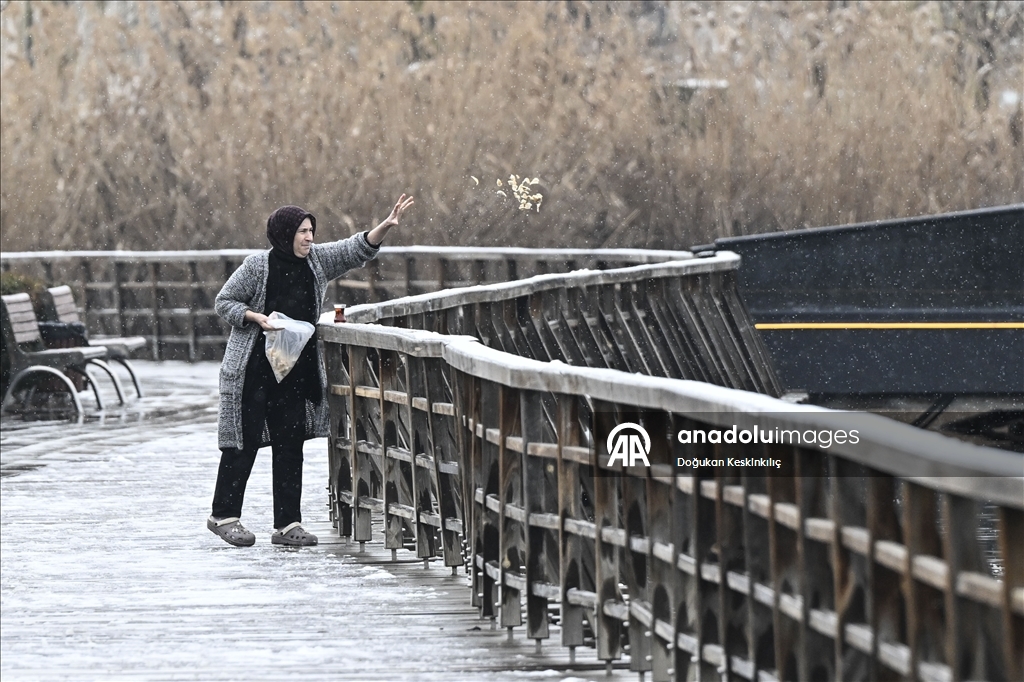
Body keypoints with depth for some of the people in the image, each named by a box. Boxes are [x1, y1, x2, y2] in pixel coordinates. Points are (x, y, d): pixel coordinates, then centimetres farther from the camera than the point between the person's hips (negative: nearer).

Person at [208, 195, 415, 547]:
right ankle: (224, 515, 7)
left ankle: (287, 524, 7)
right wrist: (258, 318, -17)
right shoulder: (257, 266, -9)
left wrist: (386, 225, -16)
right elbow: (224, 302, -2)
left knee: (291, 443, 4)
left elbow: (357, 250, 0)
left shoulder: (317, 260, 4)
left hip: (296, 369, 5)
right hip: (253, 369, -5)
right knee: (244, 441, -3)